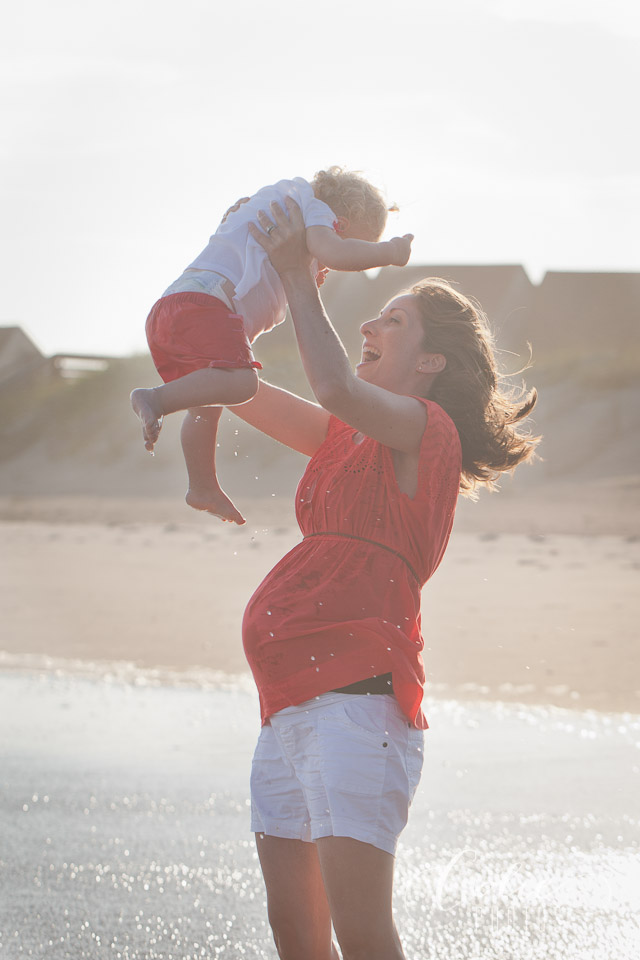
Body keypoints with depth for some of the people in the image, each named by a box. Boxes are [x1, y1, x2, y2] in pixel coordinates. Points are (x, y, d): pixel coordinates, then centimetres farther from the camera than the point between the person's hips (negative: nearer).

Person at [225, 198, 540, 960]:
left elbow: (337, 388, -21)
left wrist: (297, 275, -11)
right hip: (289, 705, 9)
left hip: (356, 696, -9)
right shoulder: (348, 439, 23)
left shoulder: (428, 429, -2)